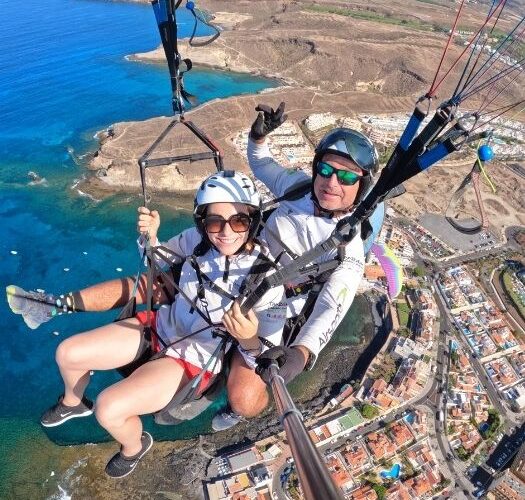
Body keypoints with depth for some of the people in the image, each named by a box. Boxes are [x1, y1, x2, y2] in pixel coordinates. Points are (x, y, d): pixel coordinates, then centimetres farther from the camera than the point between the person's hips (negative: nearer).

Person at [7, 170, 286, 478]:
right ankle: (72, 403, 41)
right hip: (162, 325, 5)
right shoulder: (198, 239, -13)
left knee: (109, 409, -21)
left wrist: (248, 339, -42)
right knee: (67, 353, 5)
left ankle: (135, 447, 17)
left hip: (195, 359, -5)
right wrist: (151, 235, -13)